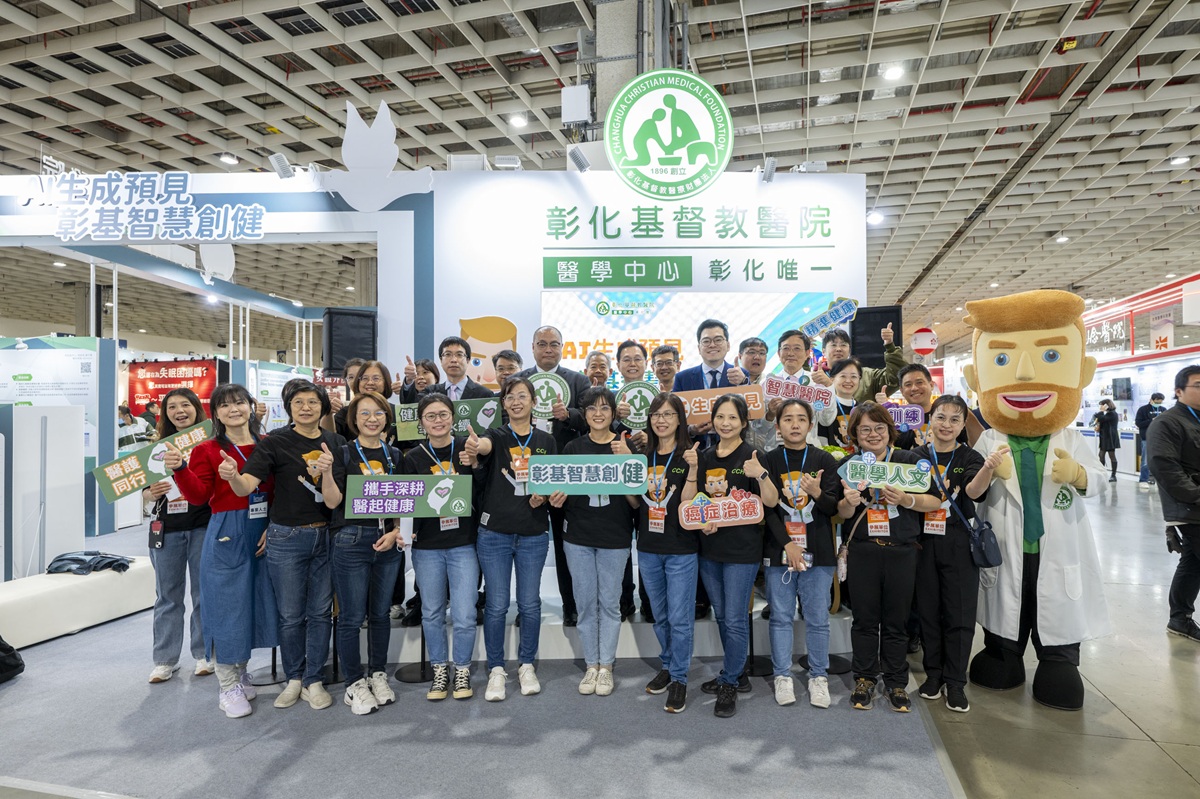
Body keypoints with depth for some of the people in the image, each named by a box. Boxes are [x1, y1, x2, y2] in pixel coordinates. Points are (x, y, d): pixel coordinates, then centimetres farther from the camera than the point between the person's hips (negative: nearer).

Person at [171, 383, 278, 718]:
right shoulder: (207, 450, -3)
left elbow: (278, 492, 8)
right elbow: (198, 496, -10)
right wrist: (180, 469, -25)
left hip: (263, 535, 4)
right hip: (226, 536, -4)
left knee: (256, 601, 12)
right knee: (226, 604, 1)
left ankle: (240, 672, 32)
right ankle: (228, 687, 15)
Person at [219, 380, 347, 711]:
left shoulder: (335, 444, 0)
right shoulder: (276, 442, -8)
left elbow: (333, 501, -7)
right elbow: (246, 486, -19)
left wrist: (327, 471, -26)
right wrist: (233, 476, -41)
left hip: (325, 537, 3)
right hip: (287, 538, -2)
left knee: (320, 612, 10)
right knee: (291, 615, 7)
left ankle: (313, 681, 24)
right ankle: (293, 679, 28)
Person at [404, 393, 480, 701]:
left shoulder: (466, 447, -1)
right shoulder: (414, 457, 2)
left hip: (463, 543, -1)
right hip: (427, 547, 2)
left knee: (464, 615, -1)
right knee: (432, 613, 11)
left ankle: (462, 670, 21)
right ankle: (440, 670, 30)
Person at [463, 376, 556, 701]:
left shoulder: (546, 441, 6)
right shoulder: (496, 436, -2)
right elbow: (483, 445, -26)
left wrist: (544, 496, -11)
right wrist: (474, 447, -49)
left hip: (534, 534, 2)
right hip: (494, 532, -2)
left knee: (530, 603, 9)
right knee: (497, 604, 4)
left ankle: (526, 665, 28)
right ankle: (496, 669, 21)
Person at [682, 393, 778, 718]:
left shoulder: (753, 456, -7)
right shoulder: (704, 456, 6)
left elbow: (771, 502, -13)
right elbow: (688, 502, 1)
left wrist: (760, 475, -30)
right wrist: (693, 468, -12)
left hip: (742, 549, -5)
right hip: (709, 547, 6)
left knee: (735, 620, -1)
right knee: (722, 616, 17)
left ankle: (729, 685, 16)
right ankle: (736, 674, 34)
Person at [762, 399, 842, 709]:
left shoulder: (825, 460, 4)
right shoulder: (768, 461, 2)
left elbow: (834, 507, -1)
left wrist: (818, 493, -23)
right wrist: (787, 544, -11)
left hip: (818, 551, 0)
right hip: (779, 550, 0)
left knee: (818, 618, 6)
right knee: (781, 617, 6)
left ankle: (818, 676, 20)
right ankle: (782, 676, 18)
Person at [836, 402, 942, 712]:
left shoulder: (909, 460, 2)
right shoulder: (847, 464, 3)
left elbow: (935, 502, 1)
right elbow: (841, 513, 2)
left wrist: (906, 500, -17)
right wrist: (850, 502, -21)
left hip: (902, 551, 0)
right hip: (862, 551, 0)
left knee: (896, 620, 9)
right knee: (865, 619, 8)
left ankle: (896, 684, 23)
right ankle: (864, 680, 22)